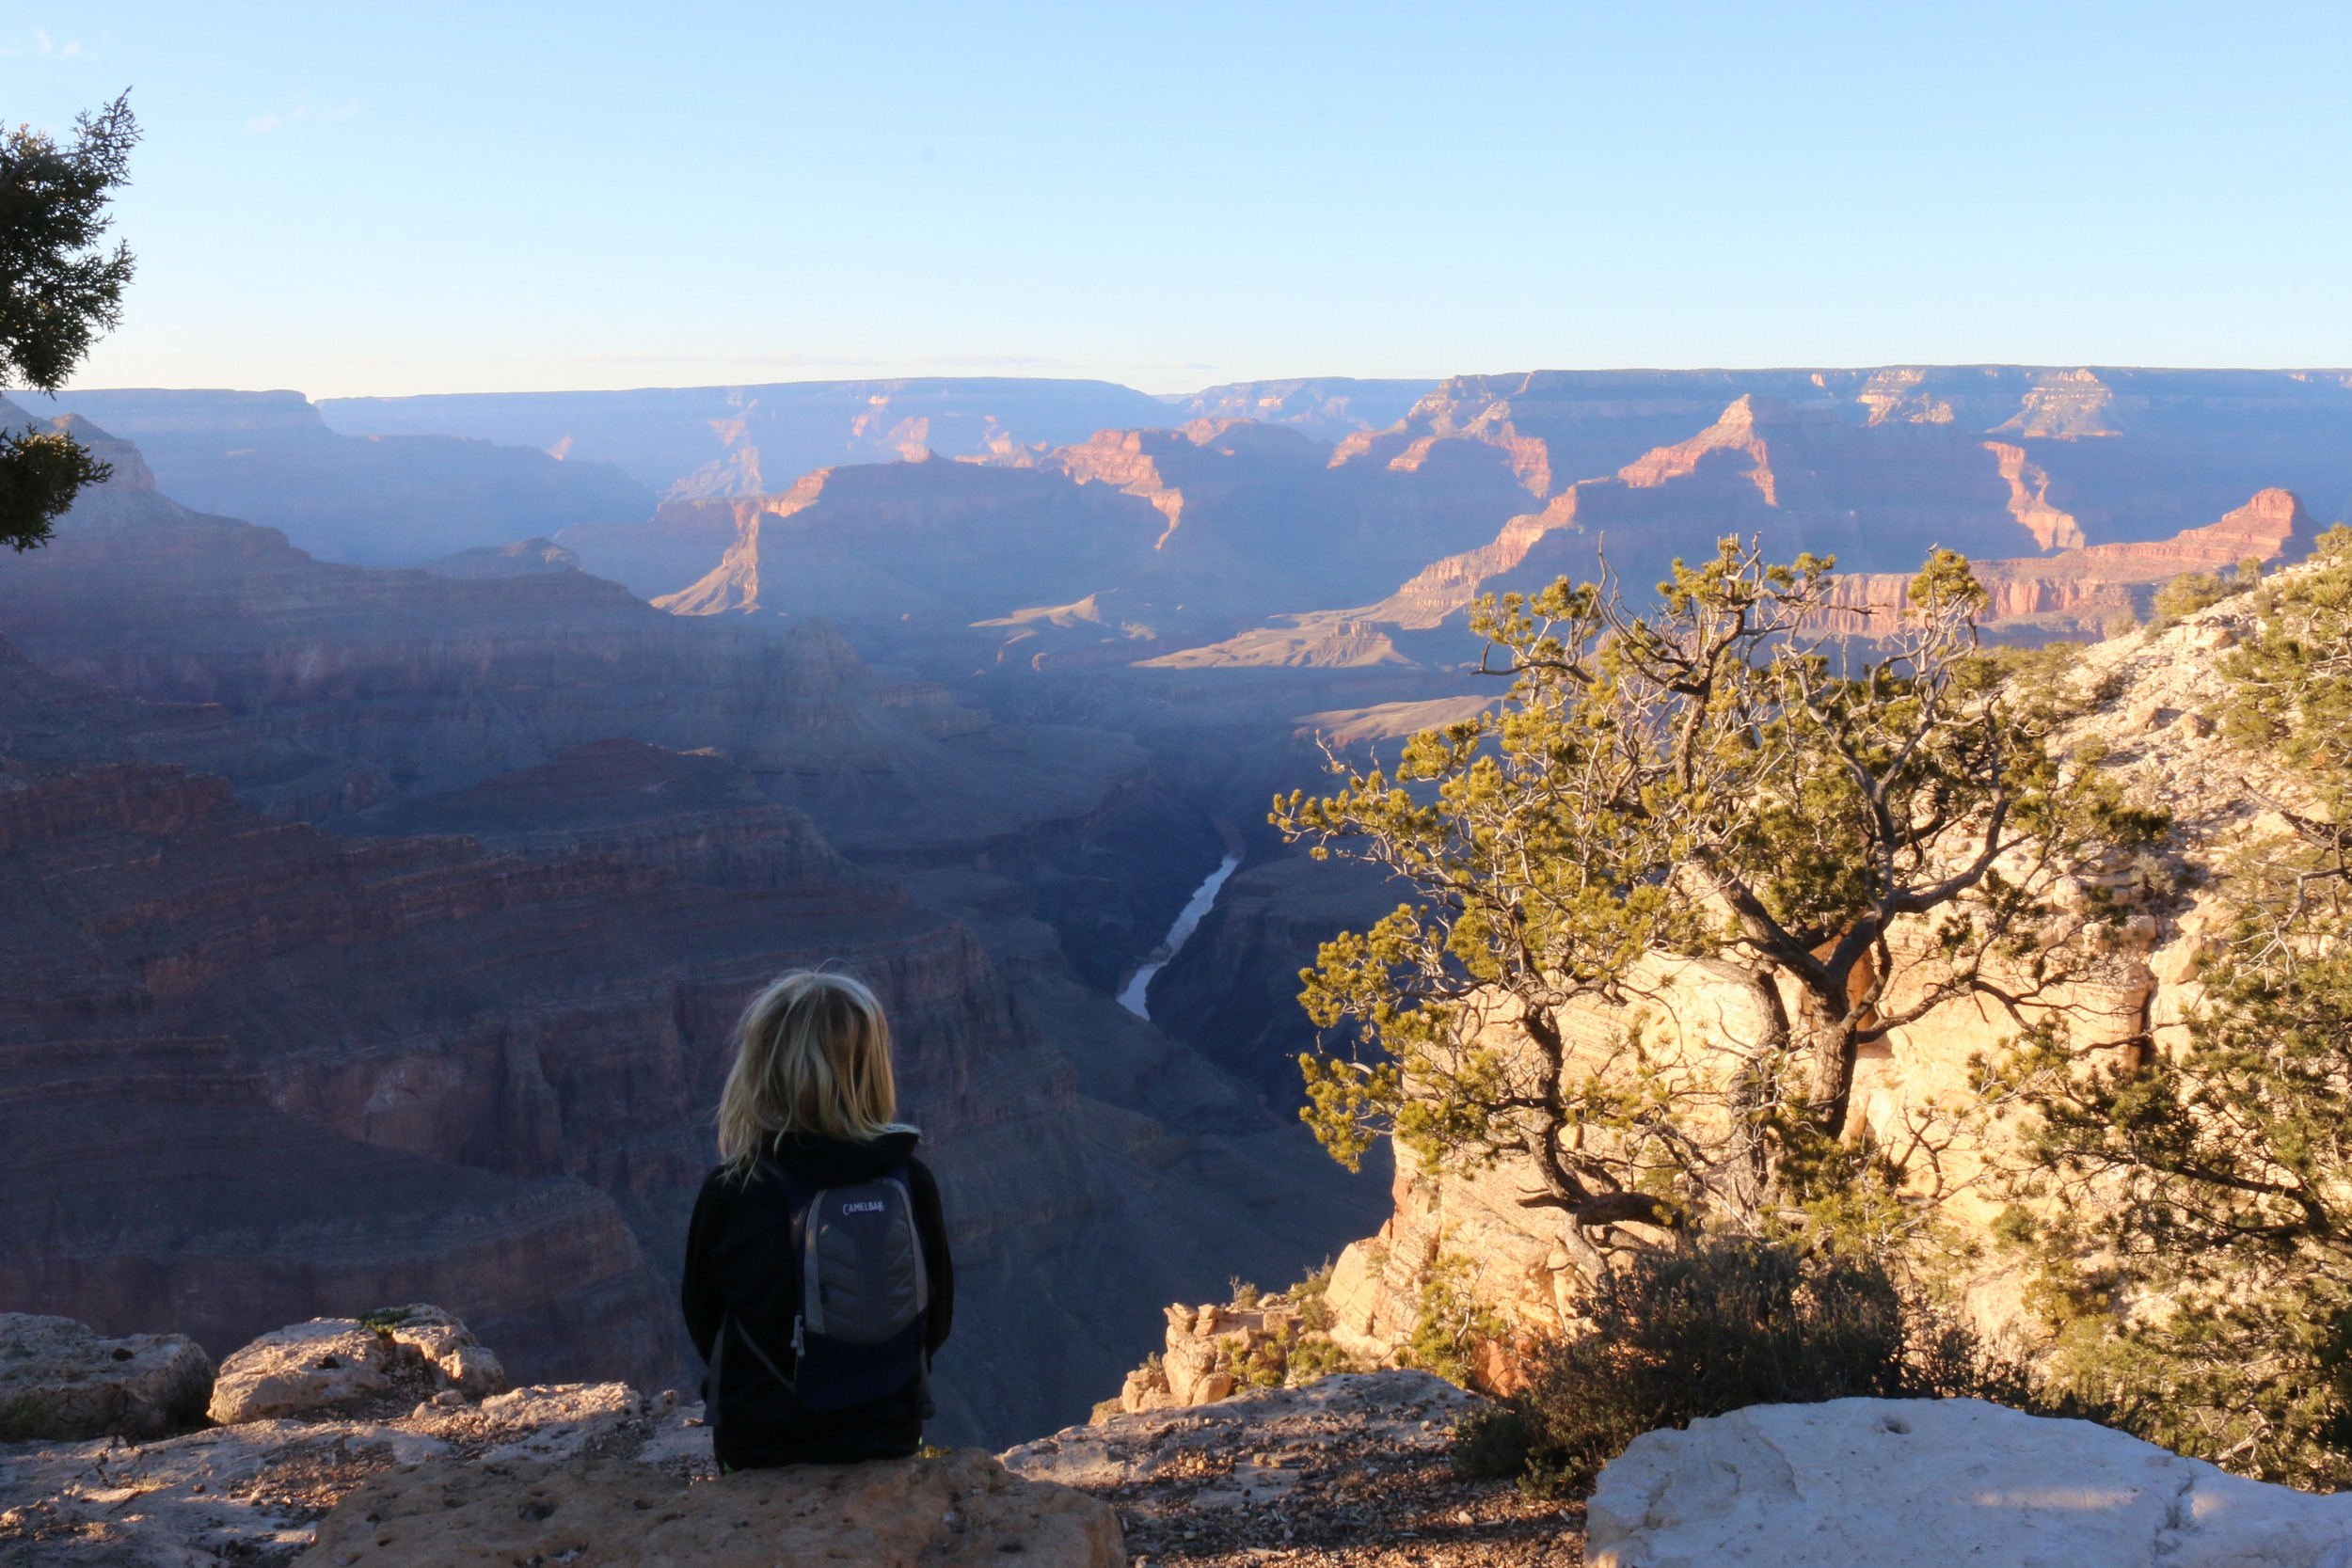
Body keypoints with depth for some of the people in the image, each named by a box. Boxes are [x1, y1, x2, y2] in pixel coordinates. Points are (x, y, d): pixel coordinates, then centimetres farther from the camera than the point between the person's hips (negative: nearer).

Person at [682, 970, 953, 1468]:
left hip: (760, 1449, -2)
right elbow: (937, 1319, 2)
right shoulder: (911, 1185, -11)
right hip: (890, 1440, 2)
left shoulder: (731, 1193, -17)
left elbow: (702, 1322, -1)